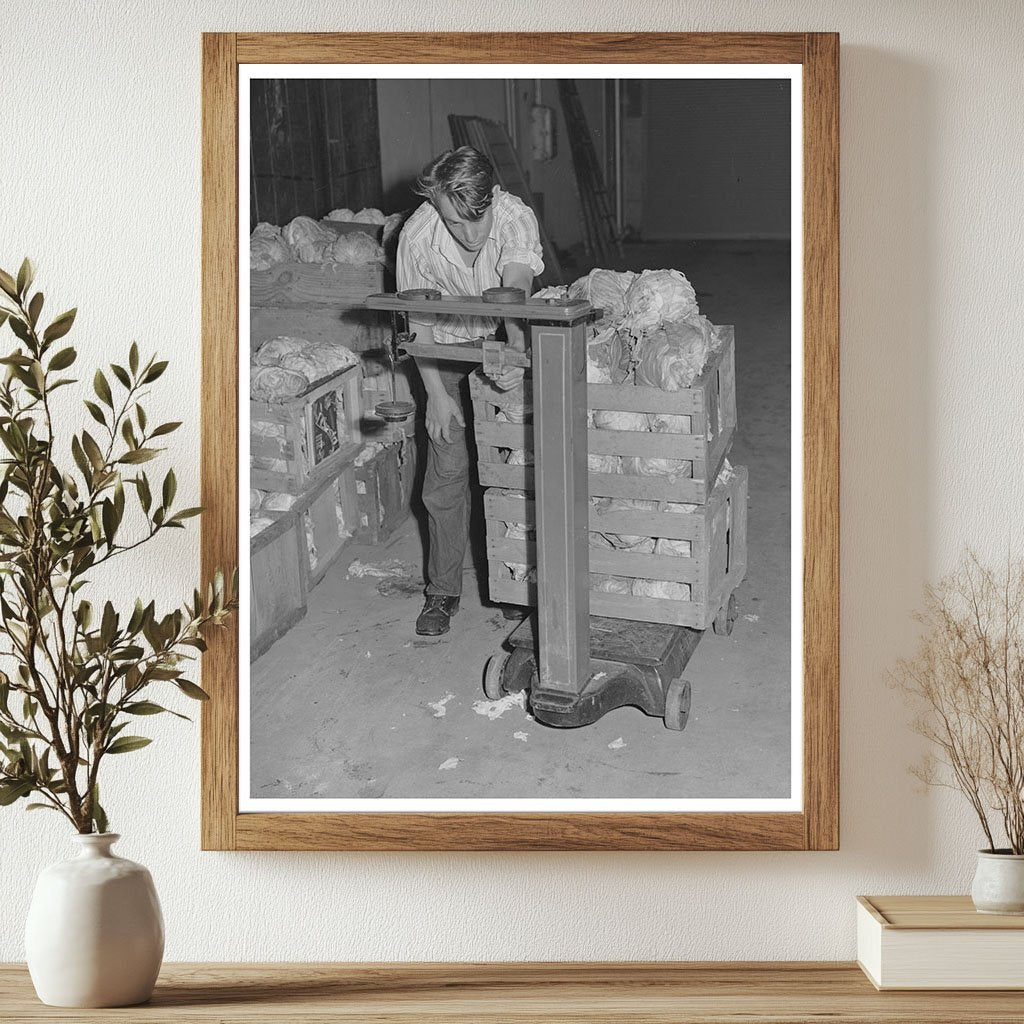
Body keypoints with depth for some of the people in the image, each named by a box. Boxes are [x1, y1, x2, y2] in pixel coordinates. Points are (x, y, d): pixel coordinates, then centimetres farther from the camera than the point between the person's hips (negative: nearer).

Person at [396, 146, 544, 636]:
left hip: (501, 340, 0)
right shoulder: (417, 237, -25)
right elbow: (418, 322, -14)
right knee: (447, 470, -4)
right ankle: (443, 591, 6)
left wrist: (517, 349, -60)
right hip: (446, 346, 0)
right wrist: (436, 394, -17)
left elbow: (516, 290, -41)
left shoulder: (515, 217, -28)